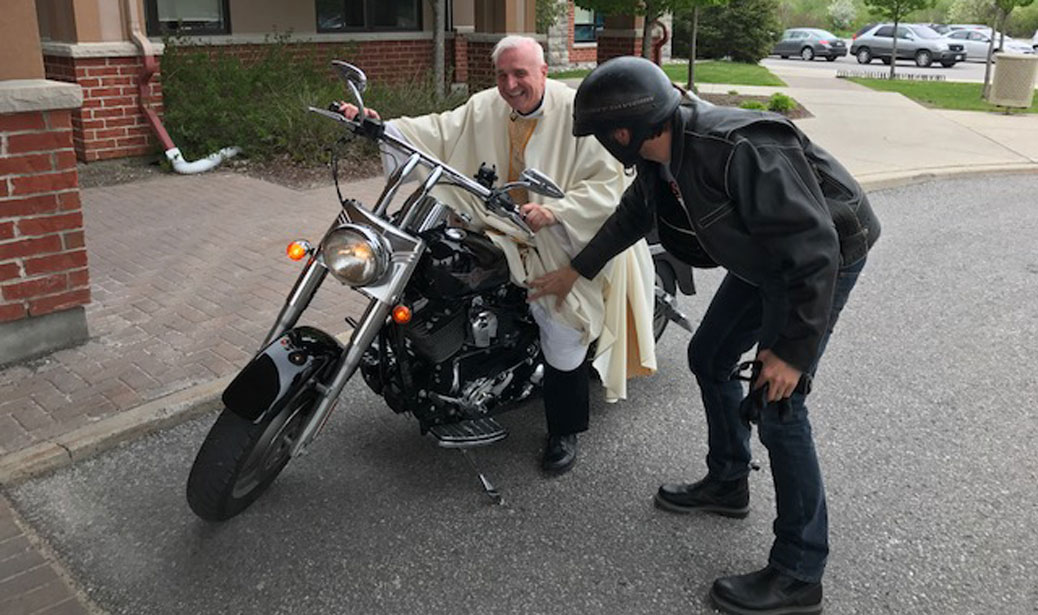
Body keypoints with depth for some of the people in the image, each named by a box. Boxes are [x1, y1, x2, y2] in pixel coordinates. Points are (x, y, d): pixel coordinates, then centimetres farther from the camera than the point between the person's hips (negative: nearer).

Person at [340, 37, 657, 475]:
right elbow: (439, 132, -5)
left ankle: (565, 431, 8)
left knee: (562, 325, -13)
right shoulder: (484, 108, 4)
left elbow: (606, 185, -16)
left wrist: (552, 211, -29)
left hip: (562, 238, -5)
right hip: (500, 231, 6)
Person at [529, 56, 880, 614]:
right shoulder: (662, 154, -6)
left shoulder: (742, 150, -35)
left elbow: (814, 248, -33)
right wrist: (575, 270, 23)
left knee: (776, 403, -11)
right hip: (764, 257, 9)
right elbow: (633, 214, 15)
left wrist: (792, 349, -29)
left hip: (824, 257, -9)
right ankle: (727, 484, 37)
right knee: (709, 358, 16)